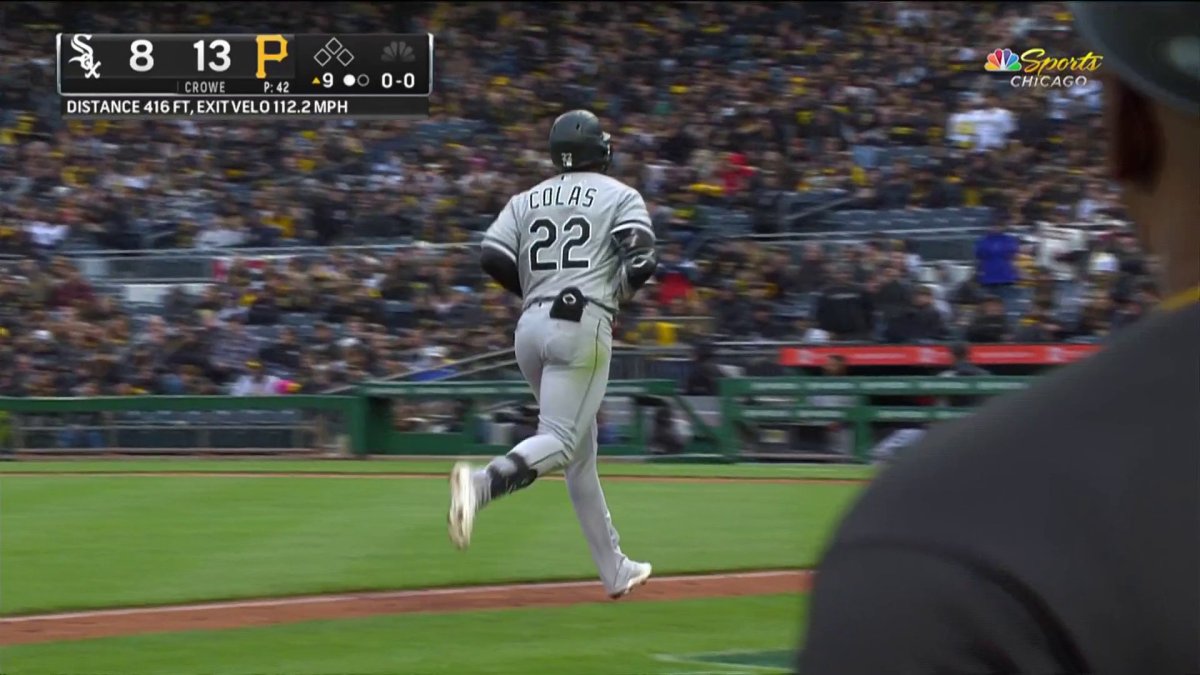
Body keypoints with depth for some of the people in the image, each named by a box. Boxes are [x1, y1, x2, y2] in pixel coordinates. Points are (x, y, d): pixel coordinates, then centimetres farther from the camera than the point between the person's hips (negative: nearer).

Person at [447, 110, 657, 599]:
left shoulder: (528, 199, 17)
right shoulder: (621, 196, 5)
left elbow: (493, 257, 3)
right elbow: (641, 262, -9)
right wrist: (619, 291, 11)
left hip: (529, 327, 6)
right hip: (583, 325, -6)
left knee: (581, 452, 14)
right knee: (560, 442, -13)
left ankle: (615, 570, 18)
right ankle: (483, 482, -43)